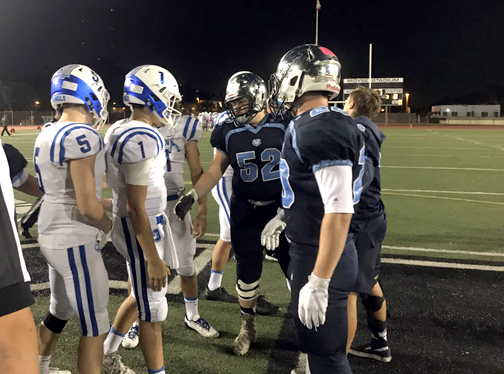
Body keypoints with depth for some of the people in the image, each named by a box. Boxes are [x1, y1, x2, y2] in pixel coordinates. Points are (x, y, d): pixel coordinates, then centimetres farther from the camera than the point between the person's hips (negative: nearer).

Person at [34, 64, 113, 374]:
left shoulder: (47, 135, 7)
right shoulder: (81, 136, -21)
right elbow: (87, 206, -23)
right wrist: (108, 225, -3)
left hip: (51, 234, 9)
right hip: (76, 242, -9)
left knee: (59, 311, 26)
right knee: (95, 324, 5)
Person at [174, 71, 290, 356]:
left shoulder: (282, 128, -8)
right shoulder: (228, 133, -2)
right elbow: (215, 172, 3)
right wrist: (192, 196, -7)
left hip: (282, 208, -2)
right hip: (246, 212, 2)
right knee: (248, 271, 10)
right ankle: (248, 327, 31)